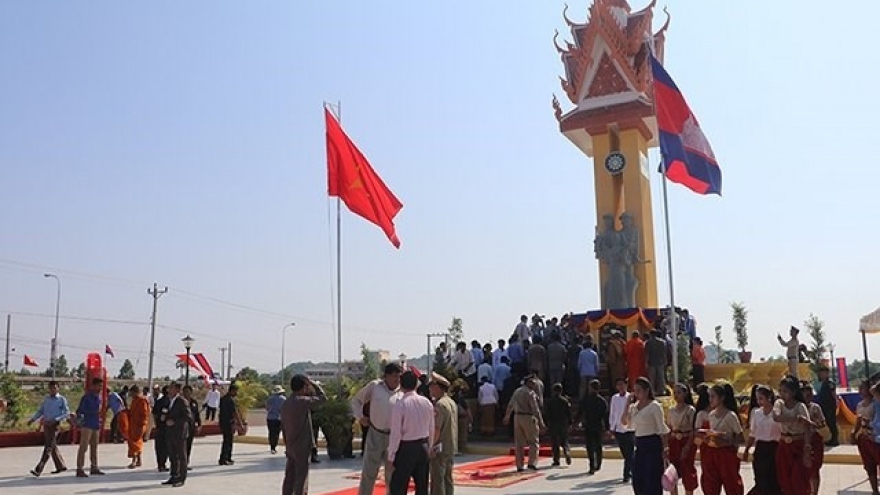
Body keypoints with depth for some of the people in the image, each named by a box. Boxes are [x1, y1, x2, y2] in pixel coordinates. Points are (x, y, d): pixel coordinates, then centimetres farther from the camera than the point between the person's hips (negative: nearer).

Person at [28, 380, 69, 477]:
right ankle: (61, 466, 24)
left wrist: (56, 419, -20)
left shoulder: (62, 399, -4)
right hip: (46, 425, 6)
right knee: (53, 447, 12)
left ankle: (38, 470, -14)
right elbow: (40, 411, 15)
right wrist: (32, 419, -1)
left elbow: (67, 413, -7)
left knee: (48, 448, -10)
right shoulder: (46, 399, 12)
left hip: (54, 425, -6)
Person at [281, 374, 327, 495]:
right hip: (302, 447, -8)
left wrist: (287, 445, 20)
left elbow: (283, 426, 14)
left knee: (289, 477, 11)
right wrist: (313, 383, 0)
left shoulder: (285, 403, 9)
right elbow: (322, 397, -8)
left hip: (290, 447, 8)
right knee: (301, 479, -3)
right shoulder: (302, 401, -16)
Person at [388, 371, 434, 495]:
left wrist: (391, 455, -6)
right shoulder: (427, 403, 0)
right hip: (423, 446, 6)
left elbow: (396, 433, -14)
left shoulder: (400, 404, -16)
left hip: (406, 448, -5)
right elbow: (431, 428, 6)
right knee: (422, 485, 14)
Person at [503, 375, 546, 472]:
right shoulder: (531, 393, -10)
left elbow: (510, 406, 23)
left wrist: (507, 417, 36)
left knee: (519, 443, 9)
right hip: (528, 418, -7)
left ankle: (519, 466, 10)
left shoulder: (517, 391, 13)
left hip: (517, 417, 7)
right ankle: (532, 463, -8)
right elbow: (535, 409, -16)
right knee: (533, 442, 2)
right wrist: (541, 423, -15)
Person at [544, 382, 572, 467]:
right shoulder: (565, 400, 0)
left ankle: (556, 460, 2)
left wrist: (546, 424, 2)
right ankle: (567, 454, -11)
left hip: (553, 425, -1)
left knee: (554, 444, 3)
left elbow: (546, 414, -3)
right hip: (564, 424, 2)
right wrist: (570, 423, 9)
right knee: (564, 441, 13)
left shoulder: (549, 401, -4)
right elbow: (569, 413, 1)